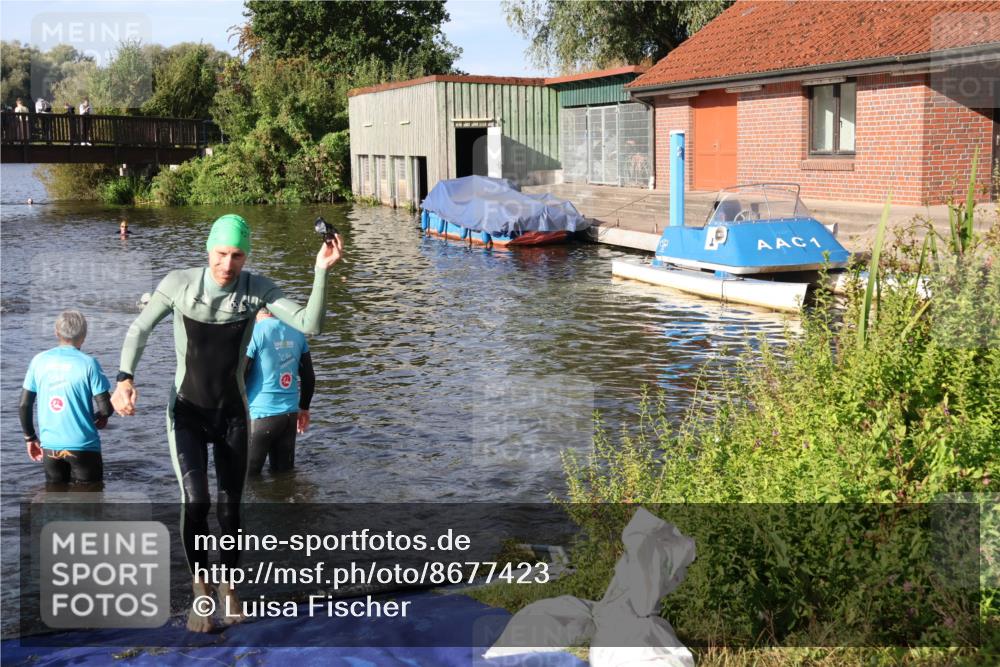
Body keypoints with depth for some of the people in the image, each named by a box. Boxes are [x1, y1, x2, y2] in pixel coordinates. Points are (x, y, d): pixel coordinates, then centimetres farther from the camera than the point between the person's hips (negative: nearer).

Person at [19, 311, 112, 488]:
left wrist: (30, 437, 16)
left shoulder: (39, 361, 1)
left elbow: (24, 404, 3)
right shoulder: (88, 363, -11)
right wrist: (101, 417, 11)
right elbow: (106, 408, -12)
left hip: (50, 445, 4)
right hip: (83, 445, -3)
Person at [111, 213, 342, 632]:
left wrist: (321, 272, -36)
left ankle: (229, 587, 34)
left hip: (232, 413, 2)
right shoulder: (178, 284, -17)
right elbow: (139, 330, -5)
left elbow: (310, 324, -25)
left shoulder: (257, 289, -15)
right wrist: (125, 378, -20)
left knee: (230, 506, 9)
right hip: (186, 412, -1)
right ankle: (200, 590, 8)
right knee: (195, 501, -16)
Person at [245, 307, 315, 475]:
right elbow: (309, 377, 10)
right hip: (290, 414, 5)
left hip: (260, 415, -5)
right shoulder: (296, 332, 4)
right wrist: (304, 408, 23)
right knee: (284, 471, 17)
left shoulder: (254, 332, -12)